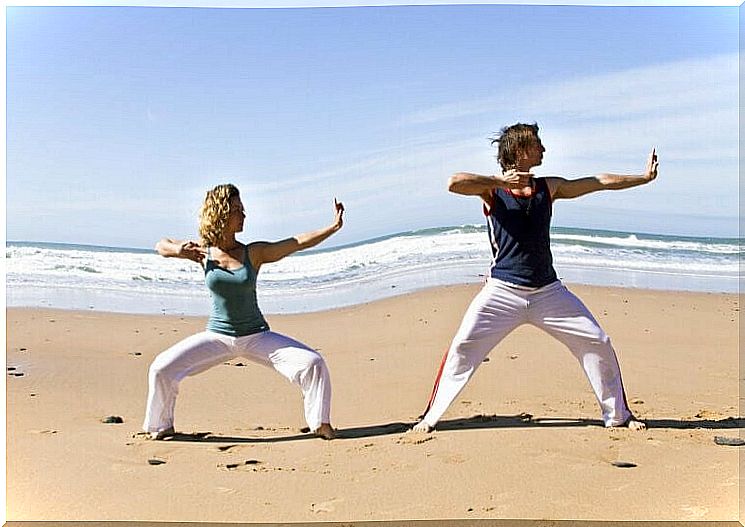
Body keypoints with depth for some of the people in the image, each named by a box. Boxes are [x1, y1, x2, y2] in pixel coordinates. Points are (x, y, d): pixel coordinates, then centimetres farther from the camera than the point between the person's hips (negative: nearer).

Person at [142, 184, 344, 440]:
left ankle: (320, 423, 4)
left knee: (313, 363, -16)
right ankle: (161, 425, 15)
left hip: (257, 337, -1)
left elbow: (298, 242, -16)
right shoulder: (204, 251, -3)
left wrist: (333, 227, -27)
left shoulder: (254, 253, -8)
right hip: (217, 336, 1)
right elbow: (161, 245, 10)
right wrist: (178, 249, -13)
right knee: (161, 369, -11)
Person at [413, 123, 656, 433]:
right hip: (503, 290, -4)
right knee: (462, 349, -11)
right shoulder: (493, 190, -5)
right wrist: (501, 180, -21)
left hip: (547, 291, 4)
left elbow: (601, 182, 13)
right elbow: (454, 183, -24)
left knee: (597, 344, 4)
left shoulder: (548, 188, 8)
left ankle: (618, 415, 22)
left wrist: (645, 177, 15)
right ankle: (430, 417, 3)